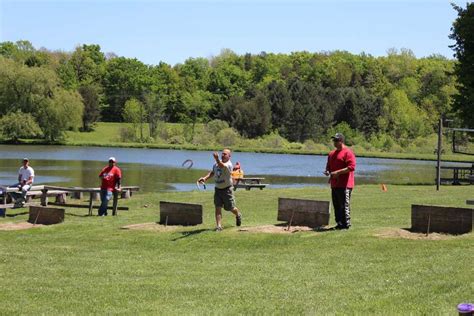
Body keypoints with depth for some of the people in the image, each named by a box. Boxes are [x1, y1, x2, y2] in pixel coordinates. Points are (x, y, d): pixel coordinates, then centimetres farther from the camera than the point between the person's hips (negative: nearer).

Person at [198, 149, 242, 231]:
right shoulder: (216, 163, 1)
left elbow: (222, 166, -44)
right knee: (218, 208, -5)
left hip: (227, 190, -5)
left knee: (230, 208, 10)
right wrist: (205, 178, 1)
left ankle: (238, 215, 42)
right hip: (217, 189, 5)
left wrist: (217, 159, -64)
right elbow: (212, 172, 18)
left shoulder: (229, 165, -21)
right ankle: (218, 226, -4)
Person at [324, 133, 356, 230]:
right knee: (336, 205, 10)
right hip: (334, 184, 9)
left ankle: (346, 224, -4)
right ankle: (339, 223, 17)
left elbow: (351, 167, -17)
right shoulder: (332, 154, 19)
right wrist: (327, 171, 6)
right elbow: (329, 166, 30)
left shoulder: (348, 152, -8)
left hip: (344, 185, -9)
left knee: (344, 205, -8)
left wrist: (338, 172, -20)